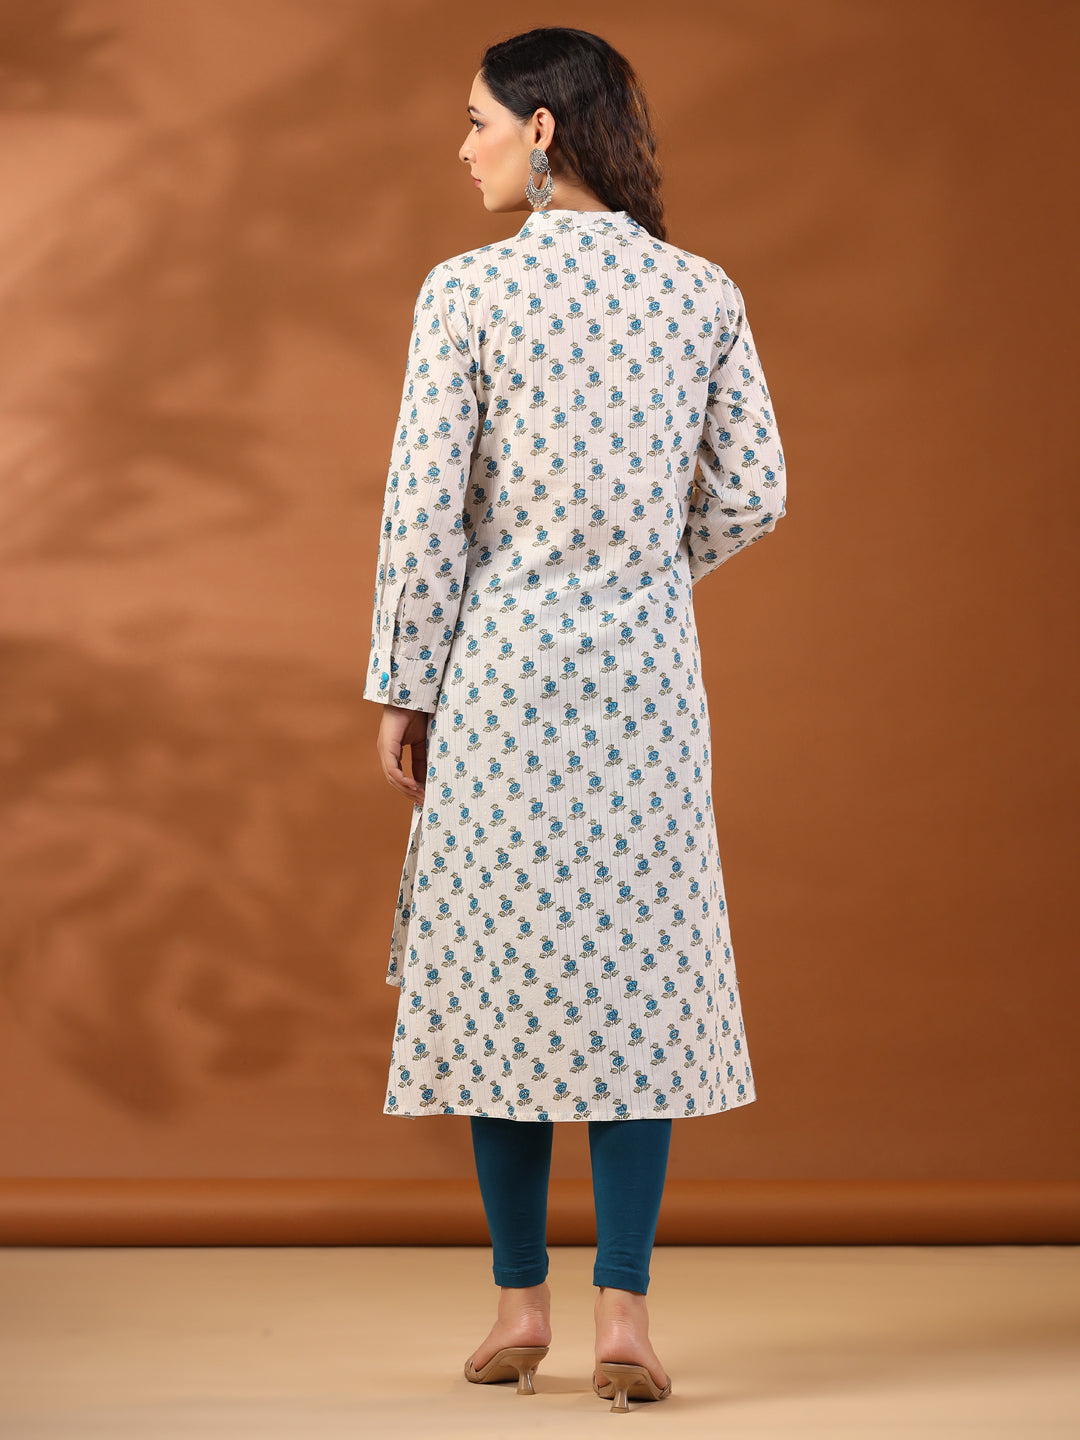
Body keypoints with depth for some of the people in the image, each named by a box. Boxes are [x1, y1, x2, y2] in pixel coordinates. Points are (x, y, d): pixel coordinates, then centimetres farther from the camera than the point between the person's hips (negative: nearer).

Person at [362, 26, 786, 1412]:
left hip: (502, 654, -2)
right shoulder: (704, 294, 2)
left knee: (497, 959, 8)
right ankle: (622, 1310, 1)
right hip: (646, 665, 2)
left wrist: (402, 687, 1)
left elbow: (426, 505, -8)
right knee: (637, 961, 6)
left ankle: (520, 1302, 14)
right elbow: (753, 494, 5)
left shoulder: (467, 291, -8)